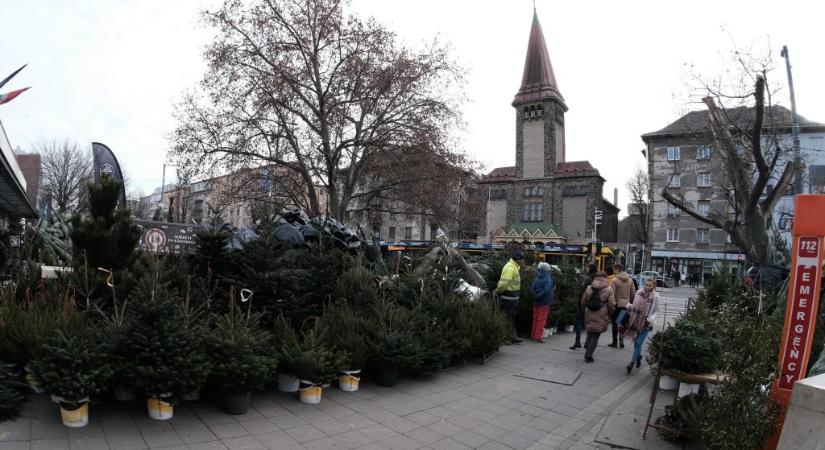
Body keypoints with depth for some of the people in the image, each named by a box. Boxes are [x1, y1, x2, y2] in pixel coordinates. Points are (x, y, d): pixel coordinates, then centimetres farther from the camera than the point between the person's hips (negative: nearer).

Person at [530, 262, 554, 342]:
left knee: (535, 319, 13)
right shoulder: (548, 279, -13)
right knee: (541, 320, 2)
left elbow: (533, 289, -4)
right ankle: (538, 337, 4)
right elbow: (546, 290, -20)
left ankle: (534, 335, 20)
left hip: (536, 302, 5)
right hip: (544, 302, -5)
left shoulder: (537, 279, 0)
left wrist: (536, 296, 0)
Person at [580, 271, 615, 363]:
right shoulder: (608, 290, -7)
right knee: (595, 336, 4)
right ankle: (589, 355, 3)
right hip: (601, 317, -3)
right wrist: (610, 314, 10)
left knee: (589, 334, 19)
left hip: (589, 316, 3)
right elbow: (611, 304, -6)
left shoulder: (589, 288, 3)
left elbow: (583, 301, 8)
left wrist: (585, 310, 22)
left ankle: (587, 353, 19)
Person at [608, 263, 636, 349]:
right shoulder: (630, 280, 4)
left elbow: (611, 294, -18)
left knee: (615, 323, 7)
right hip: (626, 305, 5)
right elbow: (633, 294, 9)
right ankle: (621, 341, 11)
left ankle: (614, 342, 11)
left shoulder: (614, 280, -14)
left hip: (617, 304, -5)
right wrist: (630, 302, 18)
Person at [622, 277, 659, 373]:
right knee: (636, 342, 14)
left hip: (645, 324, -4)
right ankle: (638, 357, 39)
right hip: (636, 321, 4)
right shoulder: (639, 293, 0)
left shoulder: (655, 297, -9)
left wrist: (651, 319, -18)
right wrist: (629, 306, -7)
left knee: (639, 343, -6)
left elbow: (655, 311, -2)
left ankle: (632, 363, 0)